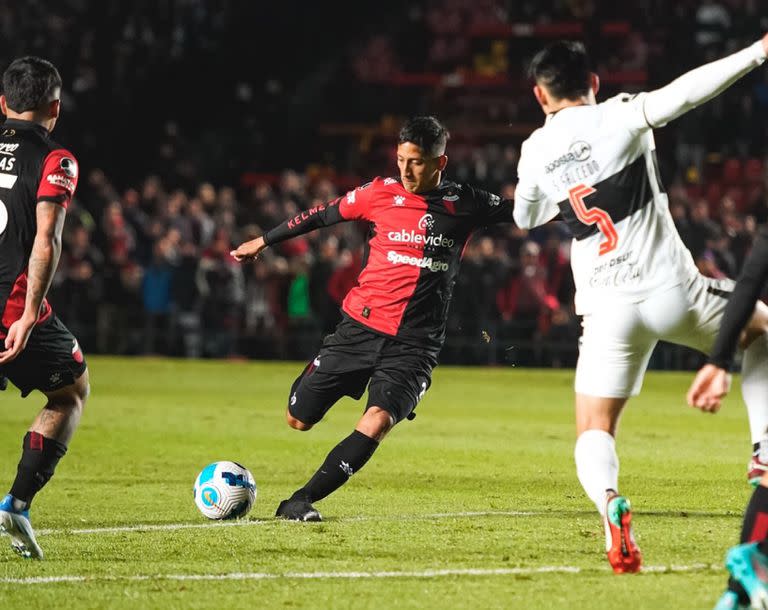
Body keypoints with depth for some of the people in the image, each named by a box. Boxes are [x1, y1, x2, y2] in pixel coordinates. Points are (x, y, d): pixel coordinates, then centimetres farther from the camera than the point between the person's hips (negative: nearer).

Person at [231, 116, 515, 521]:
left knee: (378, 422, -23)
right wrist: (264, 241, 21)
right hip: (361, 325, 1)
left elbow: (520, 213, 14)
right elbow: (323, 215, 13)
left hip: (415, 342, -1)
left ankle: (301, 502, -15)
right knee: (299, 420, -1)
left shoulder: (465, 205, 1)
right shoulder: (380, 194, 1)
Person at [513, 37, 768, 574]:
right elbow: (688, 90, -19)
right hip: (673, 290, -1)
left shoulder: (535, 153, 7)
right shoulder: (619, 117, -3)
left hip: (608, 310, 2)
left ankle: (608, 500, -27)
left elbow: (525, 217, 26)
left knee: (594, 432, 9)